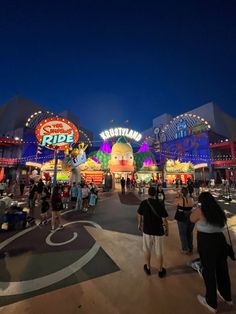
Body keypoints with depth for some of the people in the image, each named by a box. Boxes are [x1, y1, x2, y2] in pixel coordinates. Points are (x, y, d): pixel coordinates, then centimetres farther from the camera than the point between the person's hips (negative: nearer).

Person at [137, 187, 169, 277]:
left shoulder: (143, 203, -13)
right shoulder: (159, 205, -20)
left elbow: (139, 215, 0)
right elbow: (164, 220, -15)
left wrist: (139, 224, 18)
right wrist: (166, 229, 4)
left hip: (147, 230, 2)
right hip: (158, 231, -1)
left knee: (147, 250, 22)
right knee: (159, 252, 19)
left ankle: (148, 268, 41)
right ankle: (161, 271, 37)